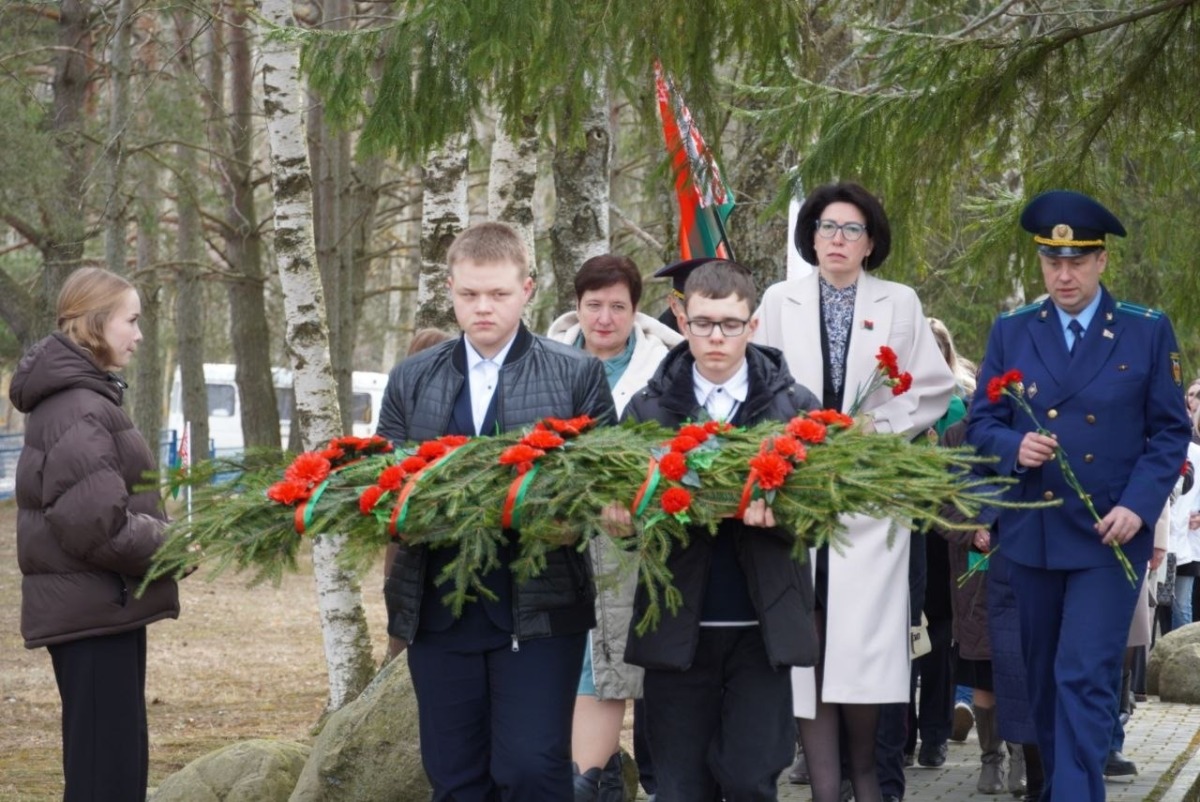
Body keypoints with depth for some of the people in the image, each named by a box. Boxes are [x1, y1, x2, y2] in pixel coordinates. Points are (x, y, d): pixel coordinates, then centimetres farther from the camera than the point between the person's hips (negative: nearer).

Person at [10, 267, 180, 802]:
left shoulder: (83, 396, 15)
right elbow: (96, 523, -25)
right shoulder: (78, 407, -17)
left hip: (100, 604, 10)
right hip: (94, 609, -10)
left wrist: (164, 538, 5)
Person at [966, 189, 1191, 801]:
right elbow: (981, 424, 7)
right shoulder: (1011, 332, 6)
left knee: (1084, 679, -13)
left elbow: (1171, 432, 0)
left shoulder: (1148, 332, -1)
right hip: (1031, 534, 3)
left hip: (1111, 536, -3)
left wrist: (1139, 505, -13)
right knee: (1043, 679, 13)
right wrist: (1014, 447, -15)